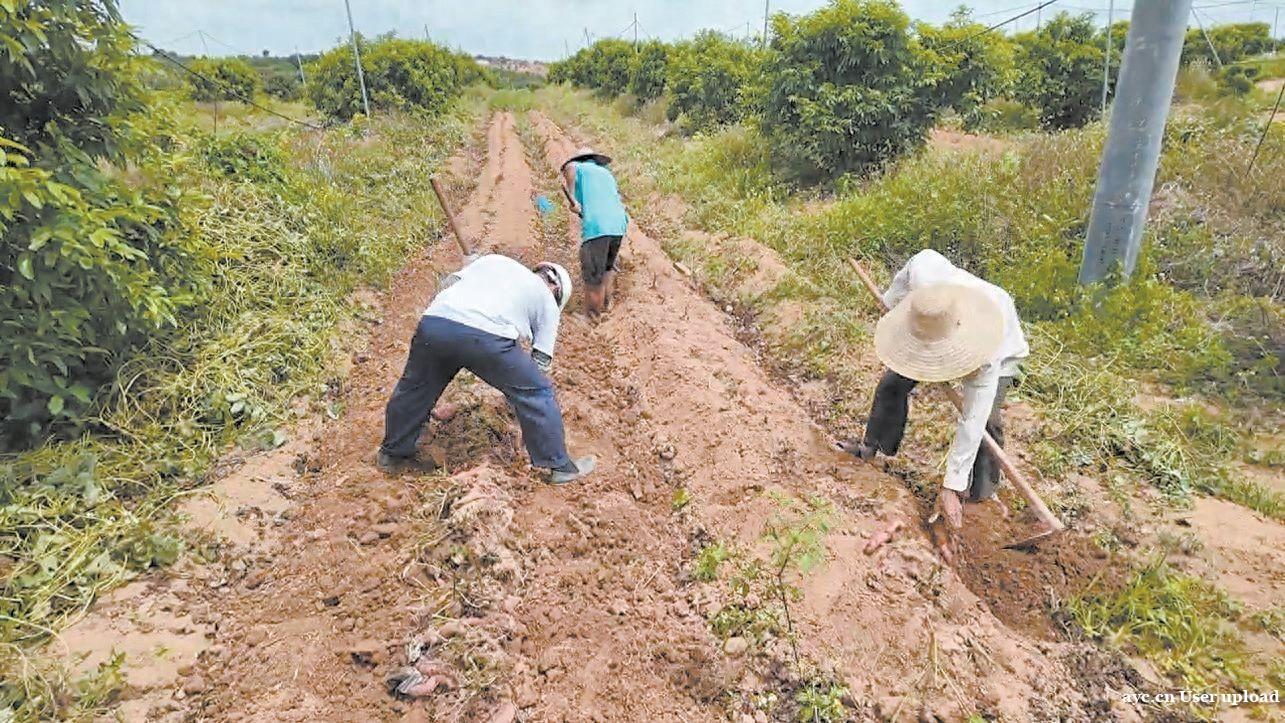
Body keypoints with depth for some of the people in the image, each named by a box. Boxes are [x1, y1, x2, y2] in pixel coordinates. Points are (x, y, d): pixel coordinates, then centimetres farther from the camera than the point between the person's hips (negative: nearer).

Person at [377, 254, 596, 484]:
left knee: (415, 388, 27)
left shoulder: (494, 259, 34)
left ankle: (392, 454, 45)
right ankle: (560, 465, 22)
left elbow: (449, 282, 24)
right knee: (537, 393, 15)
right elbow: (541, 360, 21)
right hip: (486, 336, -4)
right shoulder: (548, 302, 25)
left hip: (433, 321, 5)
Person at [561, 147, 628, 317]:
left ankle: (593, 315, 9)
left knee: (593, 278, 2)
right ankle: (606, 305, 34)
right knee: (608, 267, 27)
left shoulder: (581, 168, 14)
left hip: (596, 226, -6)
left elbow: (569, 167, -10)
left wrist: (572, 198, -5)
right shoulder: (606, 172, 31)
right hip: (619, 225, 6)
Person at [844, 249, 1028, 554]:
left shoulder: (985, 360, -46)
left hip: (1000, 346, -4)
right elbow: (927, 255, -14)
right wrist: (894, 301, -1)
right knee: (894, 380, 1)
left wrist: (951, 488, -37)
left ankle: (982, 496, 2)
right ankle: (870, 447, 21)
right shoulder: (923, 270, -42)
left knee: (986, 420, -20)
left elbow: (971, 423, -40)